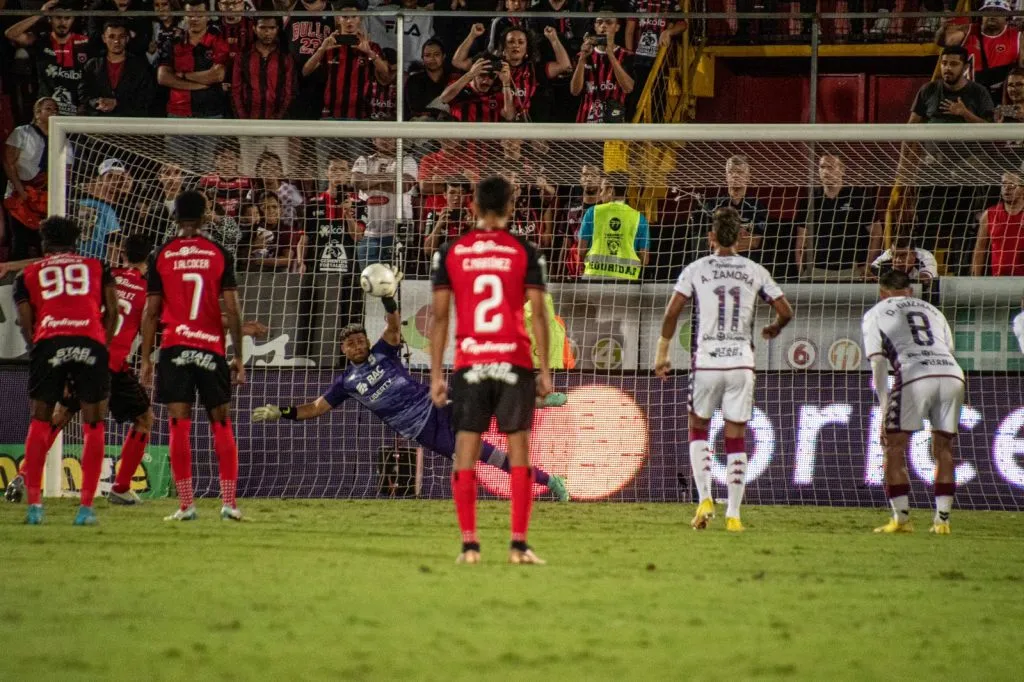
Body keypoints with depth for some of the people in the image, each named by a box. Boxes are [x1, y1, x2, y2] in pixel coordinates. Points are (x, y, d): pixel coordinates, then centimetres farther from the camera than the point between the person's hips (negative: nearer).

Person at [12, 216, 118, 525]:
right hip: (91, 343, 0)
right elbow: (112, 310, 13)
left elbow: (26, 323, 14)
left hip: (48, 342, 0)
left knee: (40, 422, 11)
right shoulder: (96, 267, 24)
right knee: (93, 426, 8)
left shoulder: (28, 275, 23)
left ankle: (34, 503, 4)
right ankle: (86, 507, 2)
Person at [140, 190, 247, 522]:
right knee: (221, 424, 8)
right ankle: (229, 502, 3)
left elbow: (151, 312, 1)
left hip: (173, 350, 0)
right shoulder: (219, 254, 1)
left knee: (179, 426, -1)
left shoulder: (161, 257, 2)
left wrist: (146, 360, 7)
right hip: (211, 349, 0)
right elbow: (232, 310, 0)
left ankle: (186, 505, -5)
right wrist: (238, 357, 6)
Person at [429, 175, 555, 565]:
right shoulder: (525, 253, 1)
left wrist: (436, 375, 5)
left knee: (466, 456, 4)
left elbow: (440, 316, 1)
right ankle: (518, 545, -1)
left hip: (469, 367, 1)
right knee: (519, 453, 4)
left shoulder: (450, 253, 4)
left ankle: (469, 545, -1)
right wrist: (545, 370, 2)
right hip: (514, 365, -1)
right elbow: (538, 314, -3)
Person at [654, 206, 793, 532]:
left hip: (706, 361, -1)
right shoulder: (755, 272, 4)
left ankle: (705, 499, -1)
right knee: (736, 438, 6)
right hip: (741, 363, 1)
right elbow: (785, 311, 6)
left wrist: (662, 352, 3)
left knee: (698, 429, 16)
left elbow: (672, 312, -7)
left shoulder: (696, 269, -1)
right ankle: (733, 514, 3)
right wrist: (773, 329, 29)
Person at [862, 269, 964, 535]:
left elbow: (878, 364, 10)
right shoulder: (932, 310, 33)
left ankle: (901, 517, 0)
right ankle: (942, 519, 9)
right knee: (943, 449, 14)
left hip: (915, 375, -4)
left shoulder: (875, 315, 21)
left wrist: (884, 410, 12)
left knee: (895, 448, 6)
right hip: (952, 373, 4)